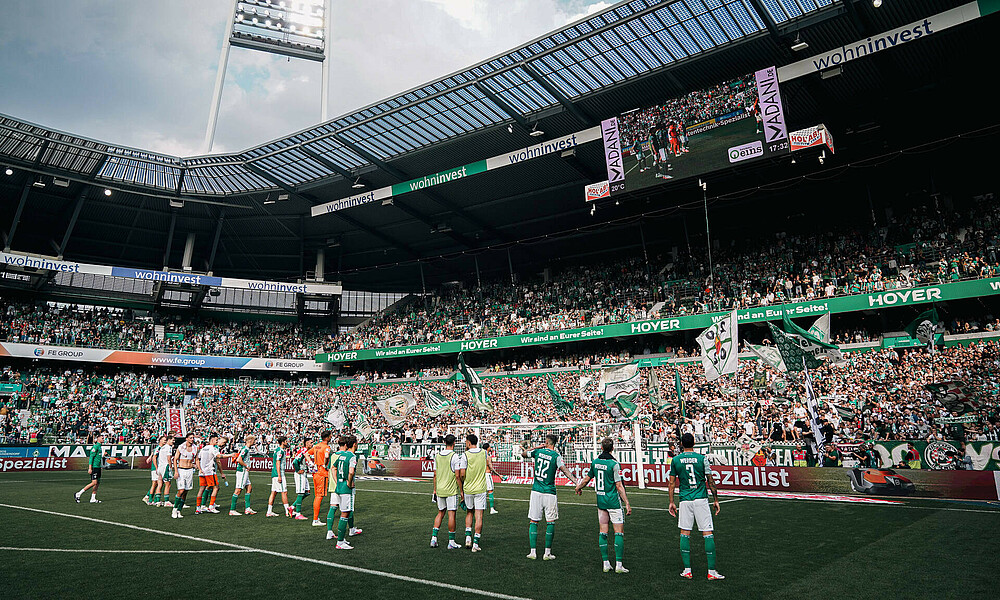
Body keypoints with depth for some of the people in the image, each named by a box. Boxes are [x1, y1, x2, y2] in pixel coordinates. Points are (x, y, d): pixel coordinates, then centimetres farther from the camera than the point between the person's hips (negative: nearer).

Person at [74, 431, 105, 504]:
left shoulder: (100, 447, 16)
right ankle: (78, 494, -2)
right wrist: (90, 468, -22)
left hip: (98, 467, 9)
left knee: (98, 483, 7)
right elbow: (91, 457, -17)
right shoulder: (95, 446, -12)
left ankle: (93, 499, 11)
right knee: (94, 483, -13)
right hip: (94, 467, -9)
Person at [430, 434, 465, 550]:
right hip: (452, 490, -5)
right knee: (451, 514, 2)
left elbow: (435, 475, 9)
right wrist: (461, 491, -6)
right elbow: (457, 476, -14)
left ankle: (434, 538, 11)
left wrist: (435, 490, 17)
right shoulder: (455, 456, -13)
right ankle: (451, 542, 7)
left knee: (440, 513, 17)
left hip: (440, 490, 5)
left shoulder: (437, 456, 5)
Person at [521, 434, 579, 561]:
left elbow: (523, 454, 17)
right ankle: (547, 553, 9)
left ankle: (532, 551, 9)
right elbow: (565, 470, -20)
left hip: (536, 491, 2)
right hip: (549, 493, -2)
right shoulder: (556, 456, -7)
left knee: (533, 521, 9)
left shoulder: (537, 451, 1)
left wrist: (524, 448, 35)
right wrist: (577, 482, -25)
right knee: (550, 522, 8)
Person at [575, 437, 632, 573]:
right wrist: (627, 504, -9)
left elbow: (587, 479, 16)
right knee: (619, 532, 1)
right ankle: (618, 564, -1)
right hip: (614, 501, -5)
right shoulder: (614, 464, -13)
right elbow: (619, 486, -14)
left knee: (603, 532, 9)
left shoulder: (595, 462, 4)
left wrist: (579, 488, 35)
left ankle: (606, 563, 12)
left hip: (600, 500, 5)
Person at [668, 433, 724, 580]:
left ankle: (687, 570, 10)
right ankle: (711, 571, 4)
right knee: (708, 533, 4)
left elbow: (671, 483, 5)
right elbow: (711, 481, 0)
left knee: (685, 533, 9)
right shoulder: (701, 459, -2)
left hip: (685, 500, 2)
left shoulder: (675, 460, 2)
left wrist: (671, 502, 13)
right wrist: (716, 500, 10)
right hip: (701, 499, -1)